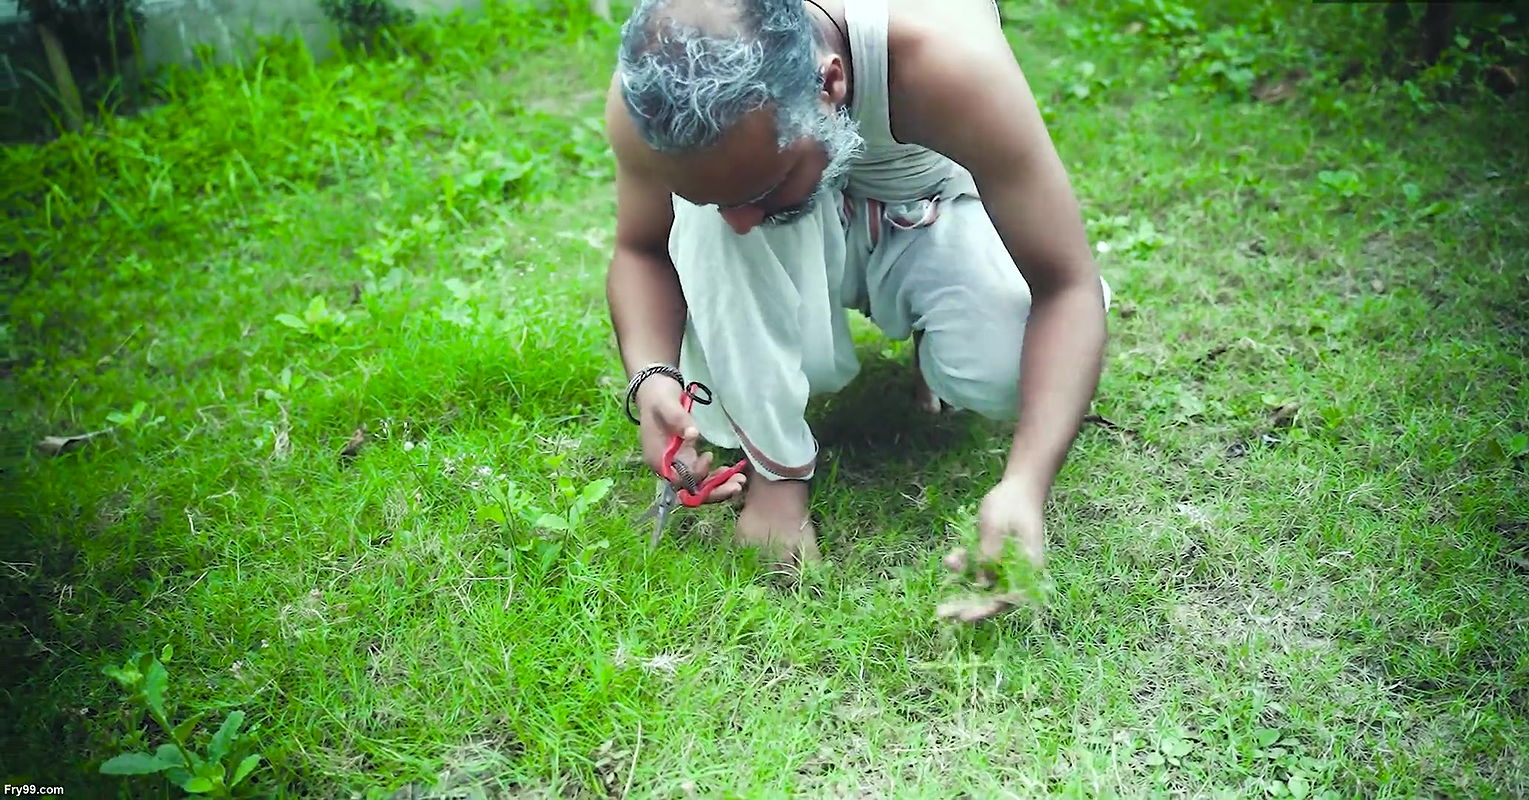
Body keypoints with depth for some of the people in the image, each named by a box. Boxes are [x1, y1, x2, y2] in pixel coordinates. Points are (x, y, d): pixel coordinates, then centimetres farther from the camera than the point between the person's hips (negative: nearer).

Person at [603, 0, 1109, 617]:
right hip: (805, 249, 1)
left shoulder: (944, 58, -40)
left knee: (1003, 374, -30)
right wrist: (650, 376, -33)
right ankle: (776, 466, -16)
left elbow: (1069, 288, -33)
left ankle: (929, 333, 8)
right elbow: (641, 249, -12)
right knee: (706, 206, -34)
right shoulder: (648, 95, -32)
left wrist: (1024, 484, -44)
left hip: (931, 213, -1)